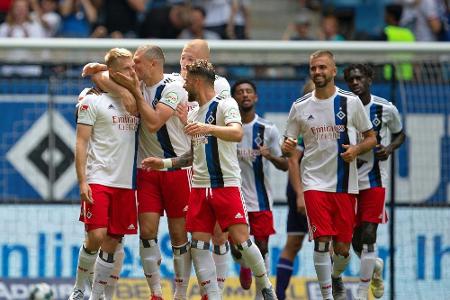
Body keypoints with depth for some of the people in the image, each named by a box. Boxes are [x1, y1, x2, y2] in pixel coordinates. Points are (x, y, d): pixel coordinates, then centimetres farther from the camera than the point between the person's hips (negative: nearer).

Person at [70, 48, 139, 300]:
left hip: (126, 183, 5)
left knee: (112, 242, 3)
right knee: (96, 236, -13)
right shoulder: (93, 100, -1)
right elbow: (81, 143, -4)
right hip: (98, 181, -5)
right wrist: (82, 182, -13)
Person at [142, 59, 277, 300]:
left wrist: (208, 128, -39)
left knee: (241, 240, -11)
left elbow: (237, 133, -24)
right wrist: (165, 163, 17)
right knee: (198, 245, -2)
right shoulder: (193, 114, 18)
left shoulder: (225, 104, -5)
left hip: (227, 184, -7)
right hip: (200, 187, 7)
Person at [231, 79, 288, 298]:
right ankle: (244, 266, 37)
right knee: (236, 248, 2)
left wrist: (270, 155, -18)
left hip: (260, 199, 0)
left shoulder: (268, 130, 0)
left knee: (261, 247, -3)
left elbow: (285, 165, 1)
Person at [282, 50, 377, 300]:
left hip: (345, 184, 0)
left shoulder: (351, 102, 1)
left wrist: (356, 149, -13)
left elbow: (372, 138, 8)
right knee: (322, 241, -13)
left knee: (342, 247, 4)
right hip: (315, 182, 0)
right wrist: (287, 148, -12)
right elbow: (288, 144, 12)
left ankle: (336, 277, 35)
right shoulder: (300, 107, 4)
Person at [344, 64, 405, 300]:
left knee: (368, 234, -13)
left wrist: (390, 148, -8)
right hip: (348, 180, 2)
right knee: (356, 240, 7)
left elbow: (400, 134, 13)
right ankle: (375, 266, 40)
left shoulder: (386, 109, -4)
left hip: (374, 180, -2)